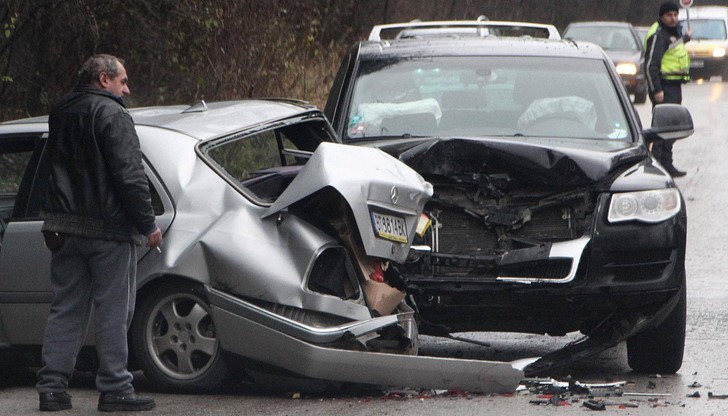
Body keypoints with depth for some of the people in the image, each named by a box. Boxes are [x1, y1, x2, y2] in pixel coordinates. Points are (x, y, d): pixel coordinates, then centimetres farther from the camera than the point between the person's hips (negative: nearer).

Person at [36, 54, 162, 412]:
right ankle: (114, 389, -1)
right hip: (108, 228, -7)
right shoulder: (111, 114, -11)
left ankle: (52, 387, 7)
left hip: (65, 230, 7)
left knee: (65, 309, 10)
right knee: (113, 312, -2)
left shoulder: (60, 115, 15)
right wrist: (148, 224, -12)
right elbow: (129, 175, -16)